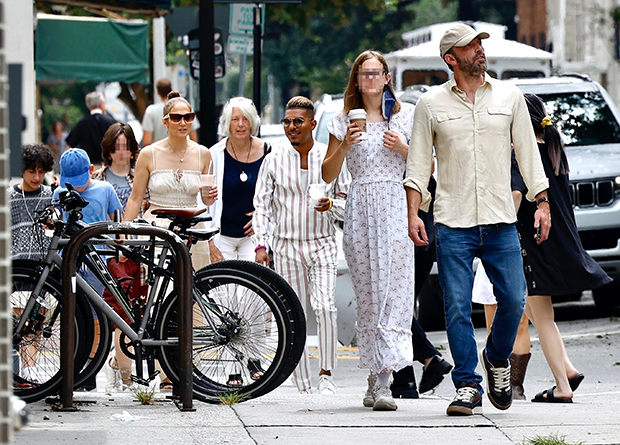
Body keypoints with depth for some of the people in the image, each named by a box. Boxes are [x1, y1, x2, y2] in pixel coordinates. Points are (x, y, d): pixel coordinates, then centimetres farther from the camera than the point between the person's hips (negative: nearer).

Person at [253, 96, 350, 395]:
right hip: (286, 246, 1)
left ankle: (326, 374, -11)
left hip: (322, 244, -1)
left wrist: (331, 205, -13)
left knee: (325, 306, -19)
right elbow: (261, 205, 6)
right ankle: (303, 386, 5)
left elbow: (347, 200, 9)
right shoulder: (274, 160, 3)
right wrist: (260, 244, -3)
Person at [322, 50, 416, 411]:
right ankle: (378, 376, 6)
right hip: (360, 211, 1)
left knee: (395, 293, -12)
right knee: (368, 296, -1)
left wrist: (403, 148, -6)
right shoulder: (345, 121, 11)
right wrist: (344, 145, -6)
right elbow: (328, 175, 10)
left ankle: (381, 380, -17)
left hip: (396, 209, -1)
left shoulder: (407, 115, 9)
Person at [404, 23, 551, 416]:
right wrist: (414, 213, -2)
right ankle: (468, 386, 2)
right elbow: (418, 163, 7)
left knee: (514, 300, -3)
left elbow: (527, 151, 13)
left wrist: (542, 201, 6)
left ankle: (497, 358, 25)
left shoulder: (509, 96, 9)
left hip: (501, 221, 1)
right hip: (453, 223, -1)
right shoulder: (431, 104, 5)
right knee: (457, 307, -5)